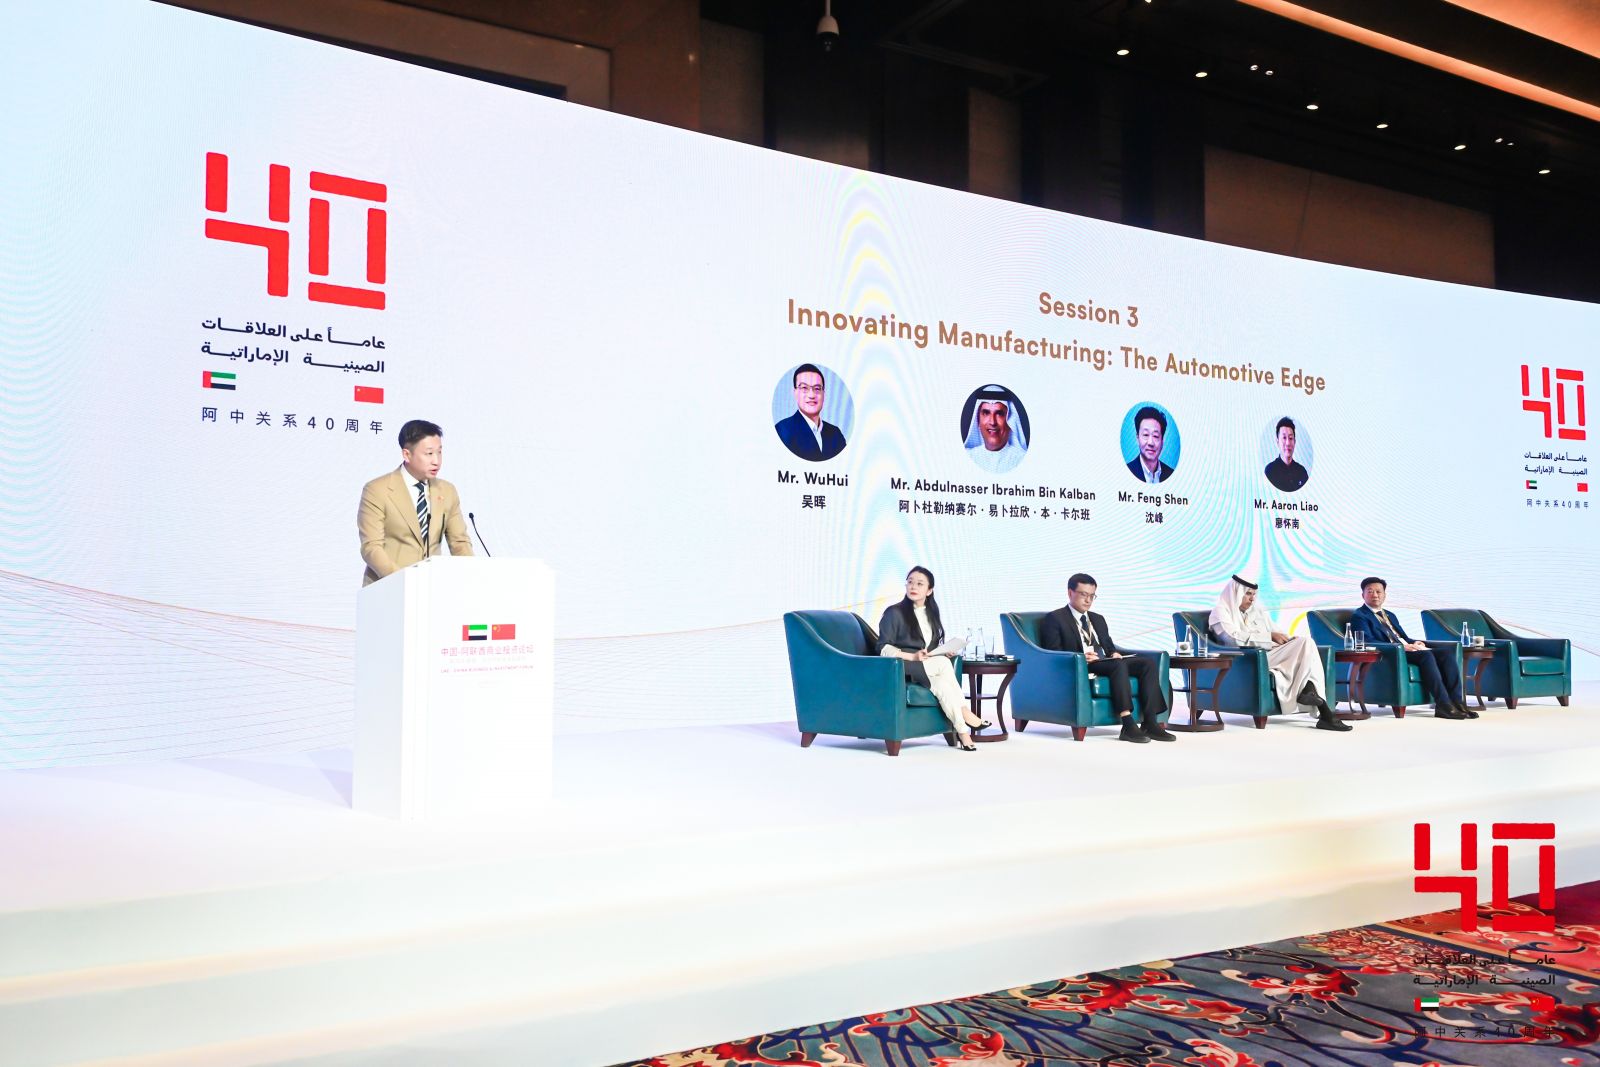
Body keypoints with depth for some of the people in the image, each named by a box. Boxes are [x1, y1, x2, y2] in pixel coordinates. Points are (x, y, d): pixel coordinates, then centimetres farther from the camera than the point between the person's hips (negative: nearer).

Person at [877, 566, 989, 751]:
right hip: (901, 669, -5)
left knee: (942, 684, -30)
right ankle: (964, 713, -24)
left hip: (927, 670, 5)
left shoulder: (931, 614, 17)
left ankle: (962, 731, -34)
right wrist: (913, 656, -21)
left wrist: (944, 652, 0)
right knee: (942, 664, -30)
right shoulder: (894, 612, -3)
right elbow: (883, 648, -9)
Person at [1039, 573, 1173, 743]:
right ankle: (1128, 726, -41)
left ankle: (1150, 723, -26)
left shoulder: (1098, 619, 28)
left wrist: (1115, 653, 0)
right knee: (1118, 665, -36)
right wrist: (1081, 657, -23)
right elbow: (1053, 653, -6)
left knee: (1148, 662, -18)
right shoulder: (1054, 619, 4)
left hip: (1107, 662, 7)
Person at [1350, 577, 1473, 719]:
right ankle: (1443, 705, -35)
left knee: (1447, 652, -15)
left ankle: (1455, 701, -21)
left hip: (1408, 650, 8)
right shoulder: (1359, 616, 3)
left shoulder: (1390, 616, 30)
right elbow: (1368, 642, -11)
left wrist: (1414, 643, 2)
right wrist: (1401, 646, -19)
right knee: (1426, 654, -32)